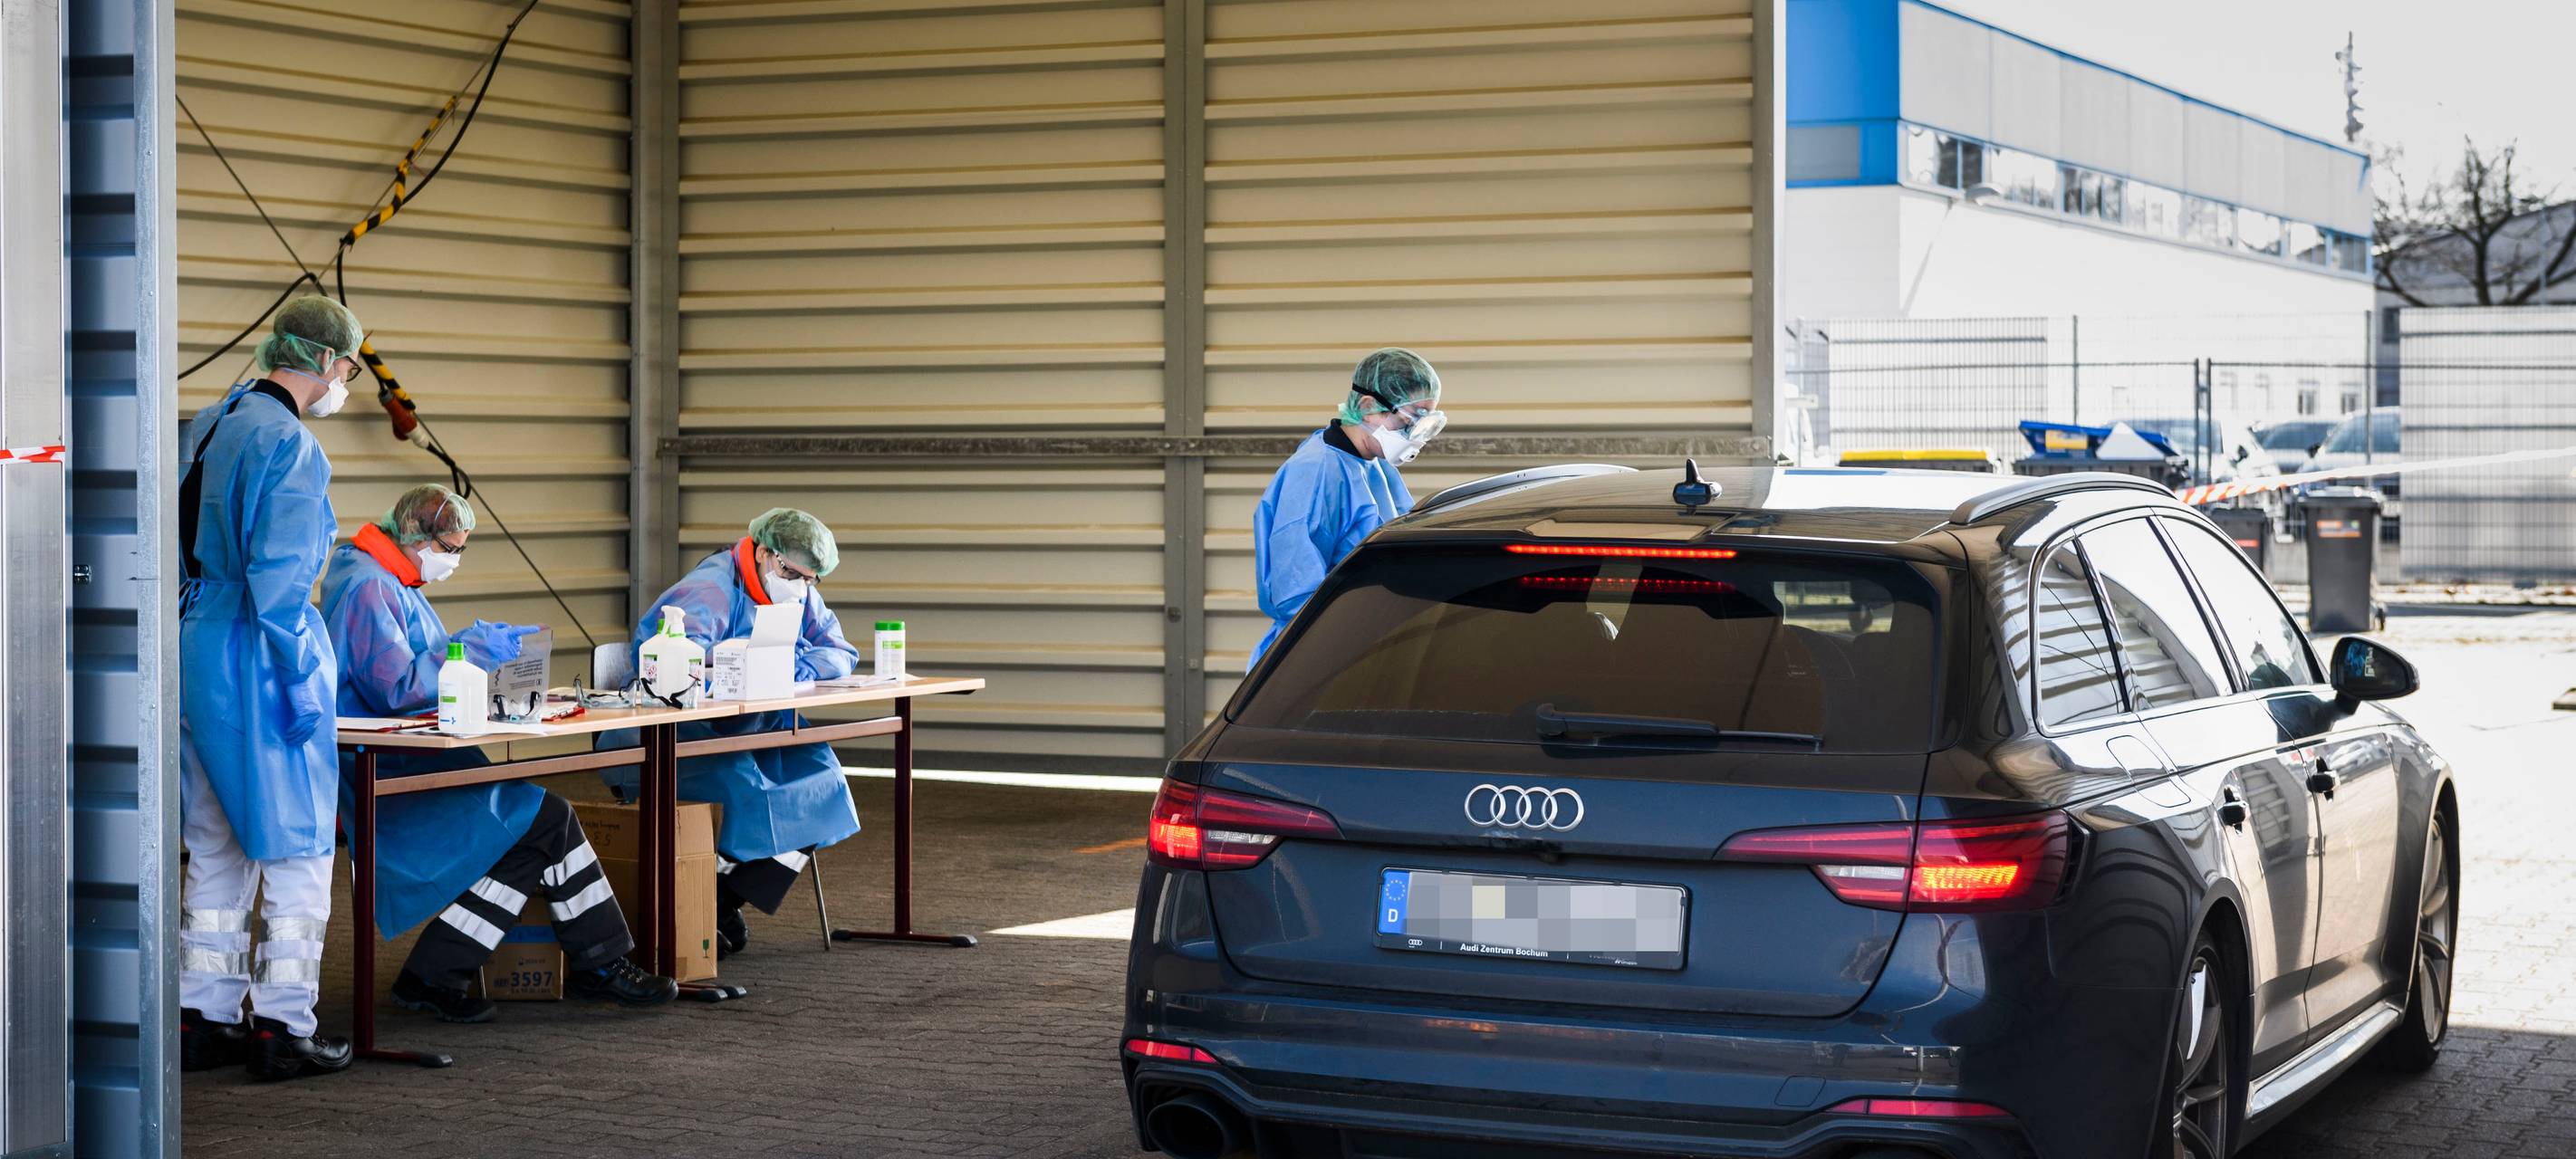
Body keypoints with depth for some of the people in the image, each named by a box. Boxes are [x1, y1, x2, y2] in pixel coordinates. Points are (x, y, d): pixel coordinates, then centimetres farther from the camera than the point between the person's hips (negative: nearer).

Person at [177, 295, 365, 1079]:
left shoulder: (207, 425, 13)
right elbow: (277, 580, -22)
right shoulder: (289, 445, -16)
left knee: (215, 846, 14)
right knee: (296, 846, -1)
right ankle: (283, 1028, 1)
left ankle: (204, 1020, 18)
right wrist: (301, 682, -18)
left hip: (194, 646, 9)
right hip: (254, 657, -9)